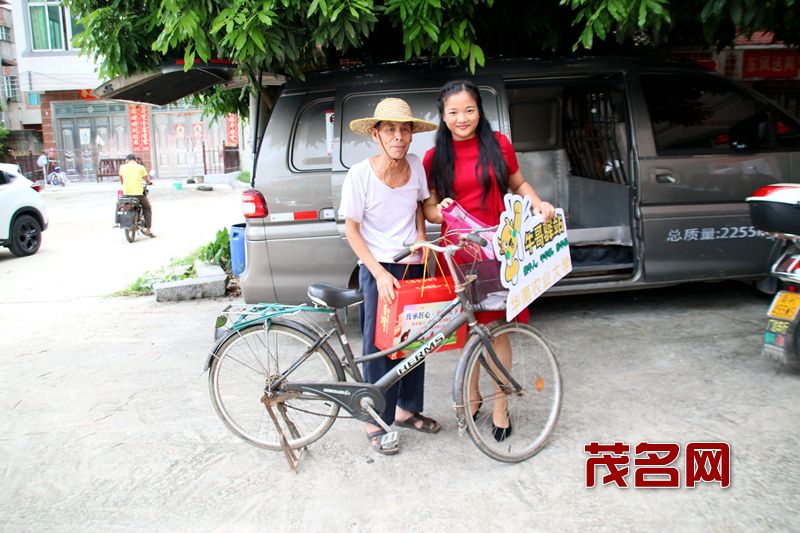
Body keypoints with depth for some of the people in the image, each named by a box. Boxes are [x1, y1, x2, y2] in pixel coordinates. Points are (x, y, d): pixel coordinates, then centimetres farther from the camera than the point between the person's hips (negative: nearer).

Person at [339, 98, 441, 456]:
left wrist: (421, 238, -2)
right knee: (378, 345, 2)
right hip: (379, 269, -5)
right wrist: (379, 274, -18)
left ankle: (407, 409, 31)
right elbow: (351, 230, -11)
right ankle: (376, 422, 17)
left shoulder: (415, 166, -3)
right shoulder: (360, 174, -16)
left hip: (414, 265, 5)